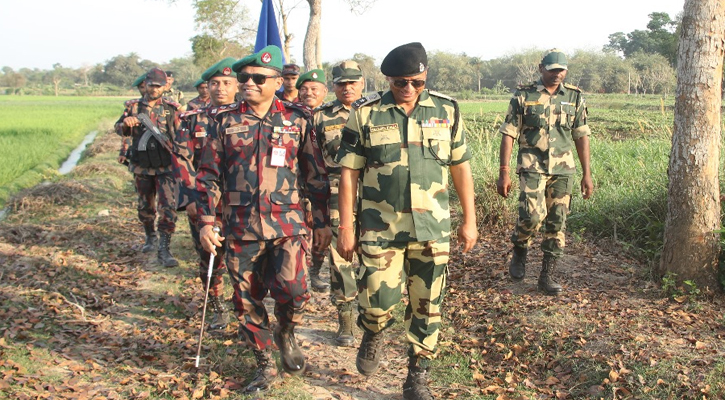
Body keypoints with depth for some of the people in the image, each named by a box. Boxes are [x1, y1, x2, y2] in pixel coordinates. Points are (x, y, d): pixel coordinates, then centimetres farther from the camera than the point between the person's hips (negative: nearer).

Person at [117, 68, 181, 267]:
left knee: (168, 207, -12)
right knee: (145, 206, 17)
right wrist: (126, 123, -24)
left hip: (165, 166, -3)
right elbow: (122, 131, -2)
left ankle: (164, 249, -9)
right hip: (142, 167, 3)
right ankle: (150, 237, 39)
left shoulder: (171, 108, 1)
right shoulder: (134, 106, 6)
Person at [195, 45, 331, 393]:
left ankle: (285, 334, 16)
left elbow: (316, 175, 6)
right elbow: (208, 175, 7)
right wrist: (206, 222, -1)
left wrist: (322, 222, 4)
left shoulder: (297, 120, 3)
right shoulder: (225, 122, 5)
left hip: (288, 225, -2)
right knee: (247, 302, 7)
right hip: (241, 229, 2)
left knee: (292, 289, -18)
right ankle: (265, 366, 26)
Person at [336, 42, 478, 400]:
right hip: (381, 228, -2)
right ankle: (373, 336, 32)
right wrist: (345, 227, -4)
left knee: (427, 307, 7)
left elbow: (460, 167, 7)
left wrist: (469, 220, 6)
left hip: (432, 228, 2)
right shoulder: (365, 114, -3)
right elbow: (348, 173, -1)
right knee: (379, 301, -4)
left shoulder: (446, 111, 2)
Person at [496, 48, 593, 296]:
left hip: (563, 169, 3)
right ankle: (520, 252, 10)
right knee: (532, 215, -21)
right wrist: (504, 172, -8)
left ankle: (547, 276, 15)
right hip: (532, 167, -3)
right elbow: (508, 134, -2)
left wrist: (587, 174, 6)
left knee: (557, 223, 3)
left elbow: (581, 137, 10)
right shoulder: (523, 96, -1)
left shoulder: (574, 97, 8)